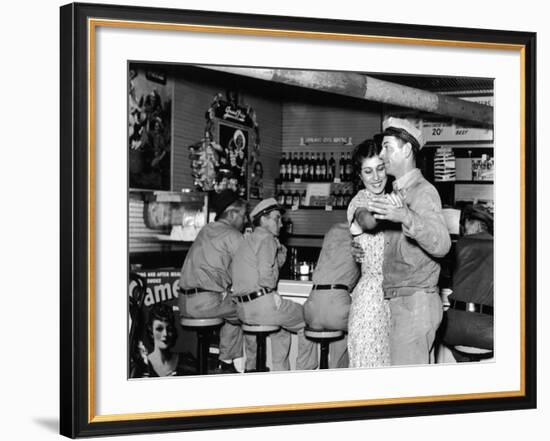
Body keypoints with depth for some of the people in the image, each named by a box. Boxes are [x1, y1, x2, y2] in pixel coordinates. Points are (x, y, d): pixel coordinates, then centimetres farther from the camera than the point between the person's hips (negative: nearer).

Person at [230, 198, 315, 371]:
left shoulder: (247, 241, 22)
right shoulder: (266, 238, -7)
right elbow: (265, 274, -19)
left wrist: (280, 249, 15)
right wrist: (273, 293, -4)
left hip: (243, 309, 9)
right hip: (263, 304, -9)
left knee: (281, 326, 32)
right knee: (308, 322, 8)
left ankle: (280, 371, 30)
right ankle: (304, 373, 12)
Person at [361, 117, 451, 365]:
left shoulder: (423, 191, -11)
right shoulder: (398, 193, 17)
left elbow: (441, 245, -27)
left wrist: (405, 217, -41)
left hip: (415, 301, -9)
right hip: (402, 302, 9)